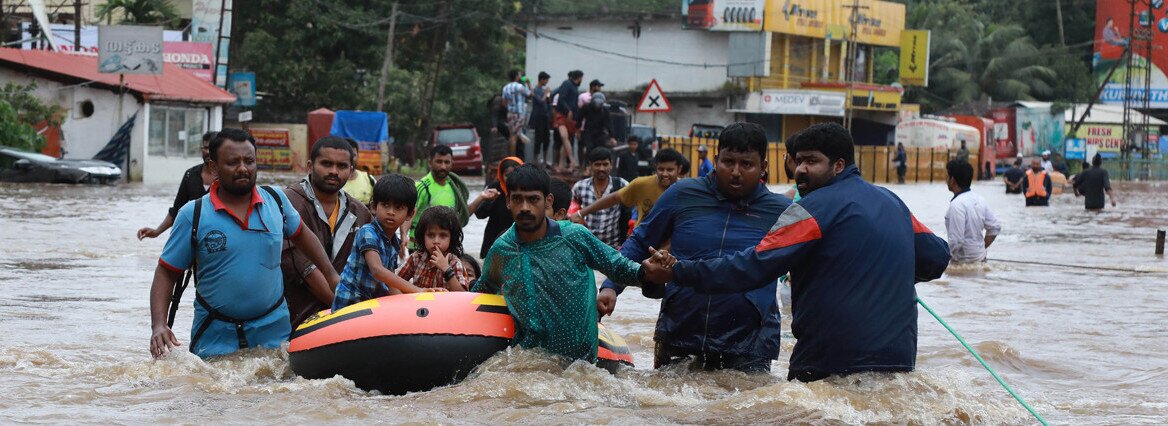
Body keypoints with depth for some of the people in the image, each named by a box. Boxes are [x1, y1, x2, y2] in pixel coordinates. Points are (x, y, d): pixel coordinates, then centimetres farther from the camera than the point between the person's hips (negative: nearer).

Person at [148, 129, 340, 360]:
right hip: (214, 338, -2)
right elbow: (165, 273, -2)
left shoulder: (276, 200, 3)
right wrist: (158, 326, -15)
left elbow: (300, 235, 22)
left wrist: (331, 276, 16)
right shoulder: (192, 215, -5)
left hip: (273, 333, 2)